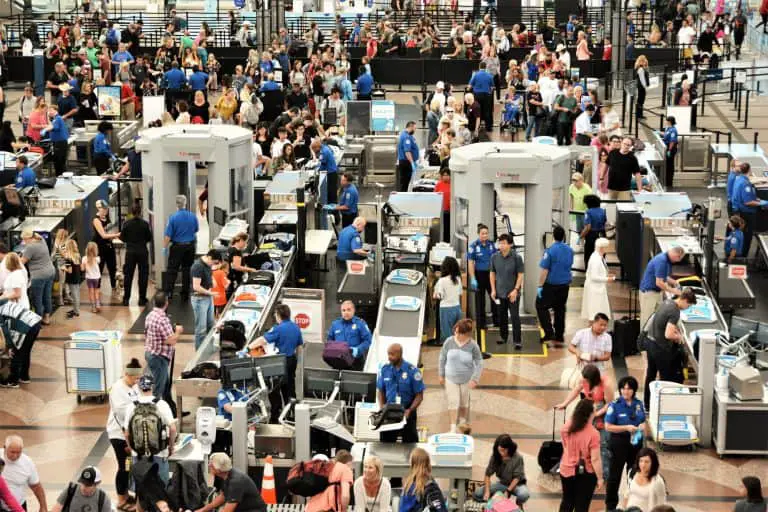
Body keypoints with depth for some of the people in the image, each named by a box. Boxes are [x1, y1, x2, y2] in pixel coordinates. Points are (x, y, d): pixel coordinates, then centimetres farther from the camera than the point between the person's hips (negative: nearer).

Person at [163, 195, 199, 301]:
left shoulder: (173, 217, -13)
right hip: (190, 246, 3)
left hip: (177, 246, -3)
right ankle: (185, 294, 11)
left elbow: (168, 235, -13)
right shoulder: (193, 216, -2)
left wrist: (165, 248, -5)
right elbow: (196, 230, 15)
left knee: (172, 270, 3)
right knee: (187, 270, 9)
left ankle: (168, 292, -2)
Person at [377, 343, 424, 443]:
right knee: (386, 442, 7)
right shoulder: (385, 370, 0)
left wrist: (410, 410, -19)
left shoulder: (412, 370, -10)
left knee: (410, 442, 5)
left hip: (406, 412, -3)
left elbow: (419, 395, -7)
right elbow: (381, 391, 10)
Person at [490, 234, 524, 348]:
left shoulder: (516, 257, -12)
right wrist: (493, 290, 4)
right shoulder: (495, 257, -1)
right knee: (502, 316, 14)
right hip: (500, 292, 4)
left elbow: (520, 275, -7)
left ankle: (518, 341, -1)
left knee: (515, 317, -5)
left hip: (513, 293, -4)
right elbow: (492, 274, 9)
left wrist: (515, 290, -14)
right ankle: (503, 337, 29)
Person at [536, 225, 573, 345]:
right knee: (560, 309, 15)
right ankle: (559, 335, 17)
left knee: (541, 306, 6)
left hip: (551, 285, -6)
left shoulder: (550, 251, -18)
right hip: (565, 284, 6)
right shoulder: (569, 250, 1)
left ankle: (549, 332, -4)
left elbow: (544, 270, -17)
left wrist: (540, 286, -12)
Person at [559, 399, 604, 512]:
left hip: (566, 470, 5)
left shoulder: (566, 427, -8)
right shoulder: (593, 433, -25)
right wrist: (600, 478, -13)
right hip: (585, 473, -5)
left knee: (567, 501, 24)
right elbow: (595, 459, -23)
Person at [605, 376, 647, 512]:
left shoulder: (638, 404, 2)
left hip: (635, 442, 5)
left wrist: (642, 427, -11)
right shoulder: (615, 405, -13)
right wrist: (626, 428, -24)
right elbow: (608, 426, -14)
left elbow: (643, 422, 13)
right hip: (619, 443, -5)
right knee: (615, 474, 3)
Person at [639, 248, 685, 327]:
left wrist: (673, 282, 4)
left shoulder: (667, 260, 7)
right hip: (649, 291, -10)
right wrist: (672, 291, -17)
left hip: (657, 292, 10)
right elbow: (659, 282, -26)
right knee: (648, 318, -5)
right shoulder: (661, 261, -24)